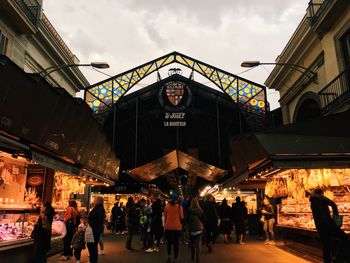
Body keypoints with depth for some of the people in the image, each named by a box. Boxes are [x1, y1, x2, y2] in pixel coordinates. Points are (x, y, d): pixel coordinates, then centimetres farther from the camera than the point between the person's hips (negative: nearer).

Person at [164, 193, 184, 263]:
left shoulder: (167, 206, -2)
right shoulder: (179, 206, -5)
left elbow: (165, 216, 6)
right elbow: (181, 217, 0)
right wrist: (181, 224, 18)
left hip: (168, 227, 1)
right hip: (177, 227, -1)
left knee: (169, 242, 18)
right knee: (176, 243, 8)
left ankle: (169, 255, 5)